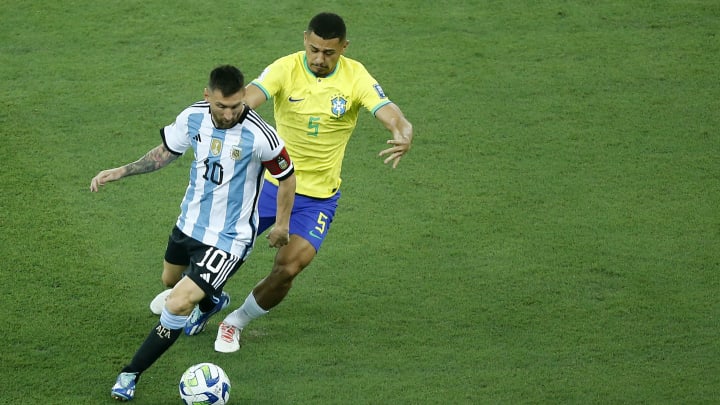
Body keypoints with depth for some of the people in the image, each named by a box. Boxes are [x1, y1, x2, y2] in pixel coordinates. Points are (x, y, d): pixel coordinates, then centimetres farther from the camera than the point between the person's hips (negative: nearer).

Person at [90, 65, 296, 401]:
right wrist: (121, 171, -2)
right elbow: (166, 152, 7)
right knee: (172, 280, 32)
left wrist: (282, 225, 1)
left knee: (178, 305, -17)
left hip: (228, 239, -7)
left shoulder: (260, 136, -28)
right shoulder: (192, 118, -13)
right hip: (189, 222, 7)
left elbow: (287, 177, -10)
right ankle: (211, 302, 67)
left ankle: (131, 374, 1)